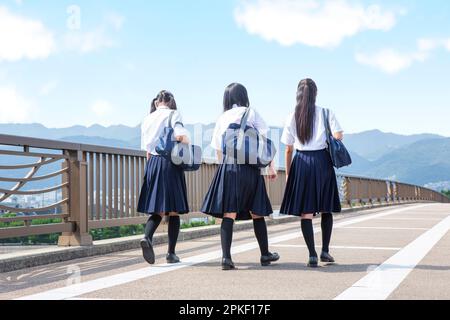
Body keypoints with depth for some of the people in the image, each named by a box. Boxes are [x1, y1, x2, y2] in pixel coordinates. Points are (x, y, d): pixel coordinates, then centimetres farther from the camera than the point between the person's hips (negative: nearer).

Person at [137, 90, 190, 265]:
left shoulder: (147, 119, 15)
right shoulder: (173, 114, 0)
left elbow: (147, 150, 17)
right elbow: (180, 135, -19)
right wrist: (188, 141, -1)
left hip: (152, 164, 5)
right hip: (170, 163, -5)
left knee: (158, 210, 7)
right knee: (173, 210, 3)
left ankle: (147, 237, -21)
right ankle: (171, 253, 4)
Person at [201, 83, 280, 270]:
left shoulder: (222, 118, 10)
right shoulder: (251, 114, 4)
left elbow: (218, 149, 10)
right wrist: (271, 167, 3)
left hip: (227, 168, 1)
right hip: (250, 168, -1)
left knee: (228, 214, -3)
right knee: (257, 213, 10)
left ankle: (226, 256, -14)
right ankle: (265, 255, 22)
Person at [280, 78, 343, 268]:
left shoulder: (293, 117, 5)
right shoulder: (326, 113, 0)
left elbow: (288, 149, 6)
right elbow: (338, 136, -9)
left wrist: (288, 172, 13)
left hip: (302, 162, 0)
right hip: (322, 161, 0)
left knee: (306, 211, 1)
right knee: (326, 209, 14)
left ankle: (312, 255, -4)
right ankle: (325, 251, 14)